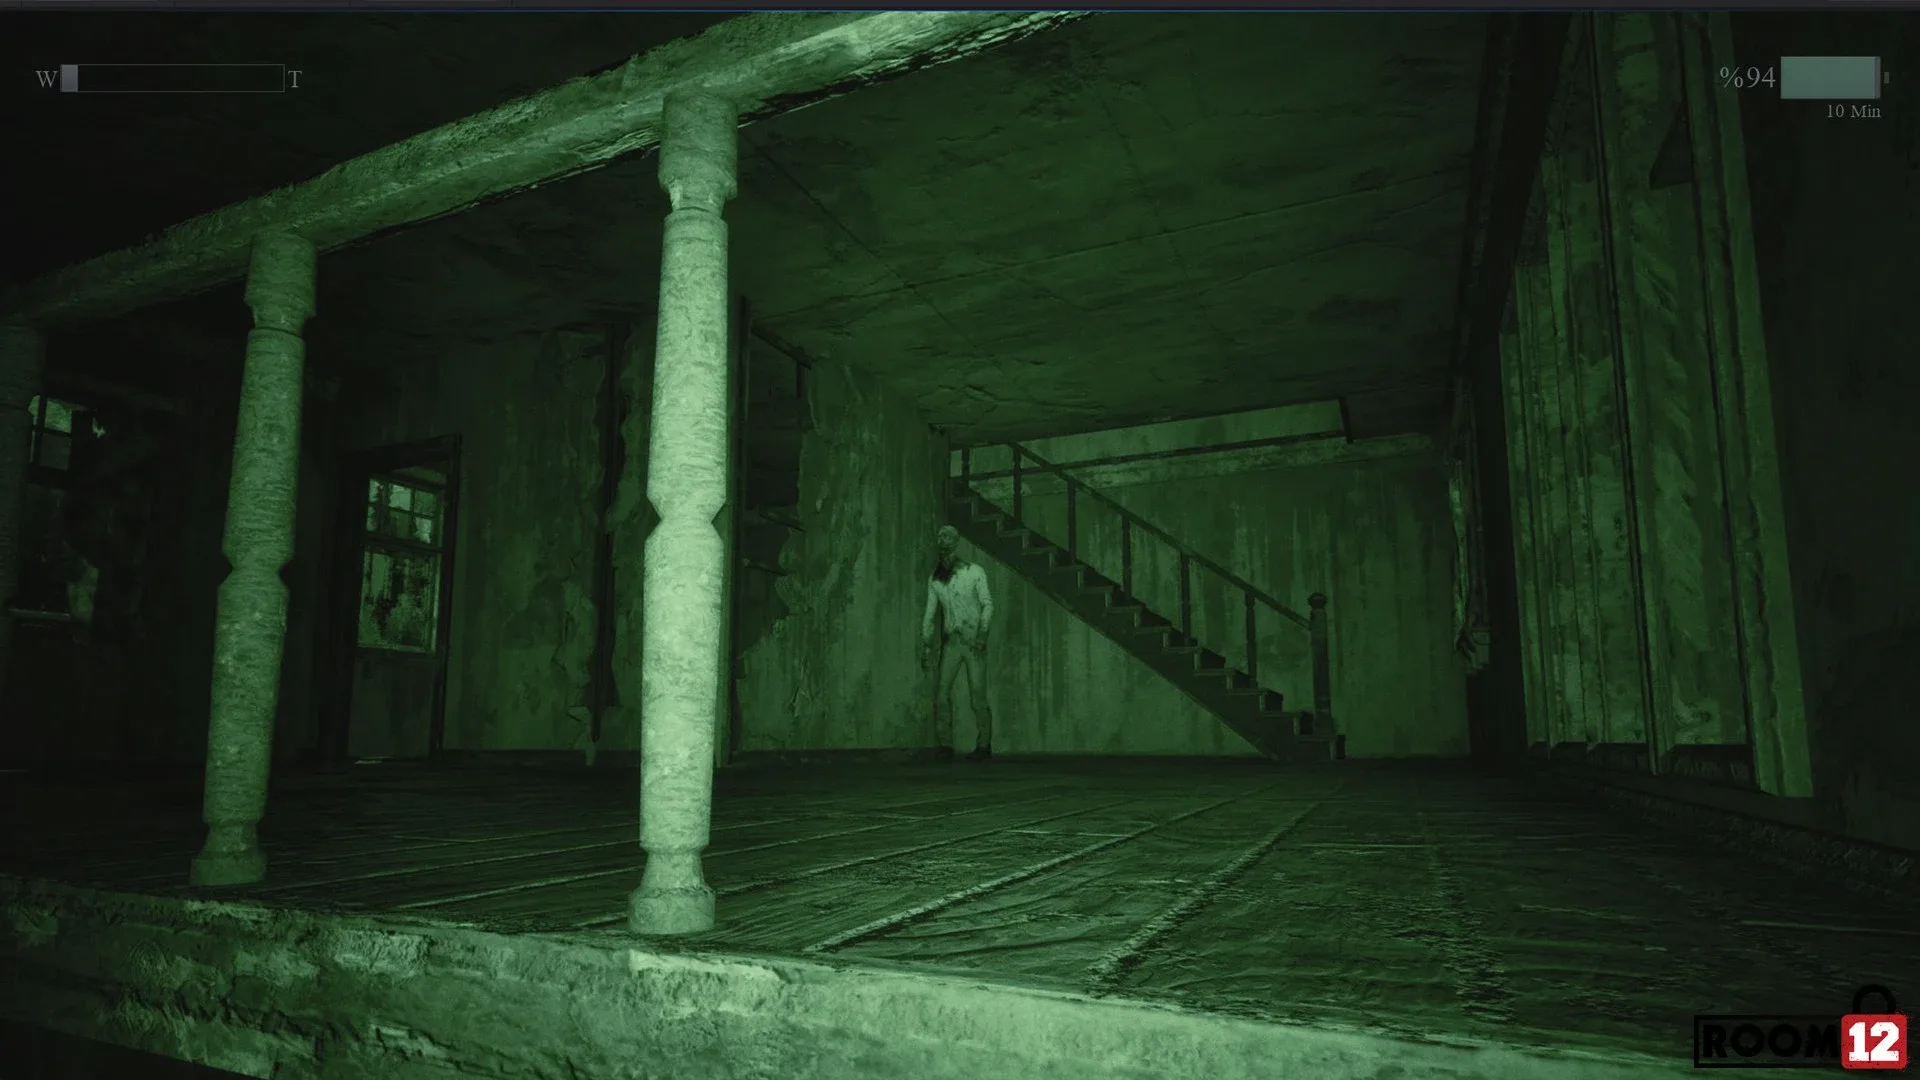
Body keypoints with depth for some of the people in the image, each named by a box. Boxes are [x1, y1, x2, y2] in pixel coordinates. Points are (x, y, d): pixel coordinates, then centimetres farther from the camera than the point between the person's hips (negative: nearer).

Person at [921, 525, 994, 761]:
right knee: (943, 693, -4)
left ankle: (984, 745, 3)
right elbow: (929, 613, 15)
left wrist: (982, 633, -19)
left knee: (977, 694, -7)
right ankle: (945, 744, 4)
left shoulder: (975, 572, -1)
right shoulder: (934, 579, 10)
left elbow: (987, 604, -6)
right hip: (951, 641, 4)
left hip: (974, 641, -4)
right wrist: (925, 644, 8)